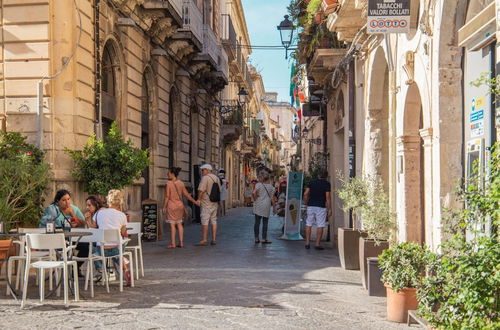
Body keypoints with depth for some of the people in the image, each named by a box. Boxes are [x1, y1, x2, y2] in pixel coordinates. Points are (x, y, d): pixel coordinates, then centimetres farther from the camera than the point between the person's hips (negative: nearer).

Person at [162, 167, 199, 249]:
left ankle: (172, 243, 1)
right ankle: (181, 242, 13)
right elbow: (187, 195, 2)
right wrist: (195, 202, 12)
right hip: (180, 205, 5)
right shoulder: (181, 183, 1)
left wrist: (164, 207, -6)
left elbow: (167, 197, -13)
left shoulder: (168, 184, -13)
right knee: (179, 224, 12)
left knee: (172, 224, 0)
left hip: (171, 206, -5)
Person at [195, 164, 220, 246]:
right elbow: (219, 190, 17)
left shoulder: (205, 178, -12)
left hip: (206, 203, -8)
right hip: (215, 203, 8)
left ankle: (204, 240, -6)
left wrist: (199, 199, -6)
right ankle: (214, 239, 10)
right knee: (214, 221, 10)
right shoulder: (216, 178, 13)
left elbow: (201, 190, -18)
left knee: (205, 221, -5)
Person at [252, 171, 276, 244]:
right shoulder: (271, 187, 5)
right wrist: (272, 203, 18)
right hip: (267, 206, 1)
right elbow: (272, 199, 4)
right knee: (265, 223, 6)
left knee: (257, 222, 6)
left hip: (258, 206, -1)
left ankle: (256, 238, 9)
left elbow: (254, 193, -21)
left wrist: (255, 200, -7)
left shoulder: (258, 185, -5)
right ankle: (264, 239, 7)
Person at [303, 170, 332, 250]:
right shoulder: (327, 184, -2)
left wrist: (306, 203, 15)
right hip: (321, 207, -3)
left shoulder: (312, 182, 8)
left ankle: (307, 243, 8)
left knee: (308, 224, 10)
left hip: (311, 206, 3)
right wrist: (329, 209, -5)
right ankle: (318, 244, 0)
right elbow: (328, 197, -9)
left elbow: (305, 194, 3)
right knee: (320, 226, 2)